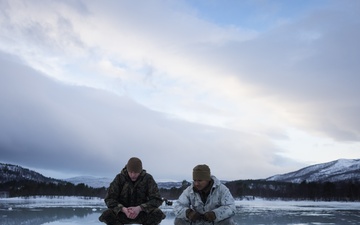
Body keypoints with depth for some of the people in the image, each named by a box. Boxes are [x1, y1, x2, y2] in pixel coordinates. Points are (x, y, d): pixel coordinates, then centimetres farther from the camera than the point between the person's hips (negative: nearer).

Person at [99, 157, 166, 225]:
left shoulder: (148, 178, -10)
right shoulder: (119, 178, -9)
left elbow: (157, 200, -16)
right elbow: (109, 199, -12)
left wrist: (139, 208, -32)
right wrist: (123, 209, -31)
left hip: (142, 213, 0)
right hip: (123, 213, 0)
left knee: (158, 214, -32)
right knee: (106, 215, -32)